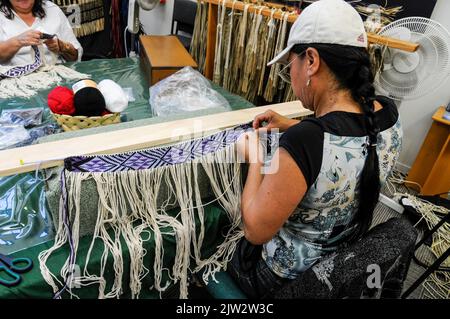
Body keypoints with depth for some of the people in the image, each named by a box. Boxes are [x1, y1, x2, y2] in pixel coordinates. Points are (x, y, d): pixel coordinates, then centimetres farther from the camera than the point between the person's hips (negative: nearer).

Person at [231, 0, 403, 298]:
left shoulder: (302, 143, -40)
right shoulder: (389, 113, -15)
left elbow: (257, 231, -26)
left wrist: (255, 160, -14)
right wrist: (294, 127, 3)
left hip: (288, 277, -6)